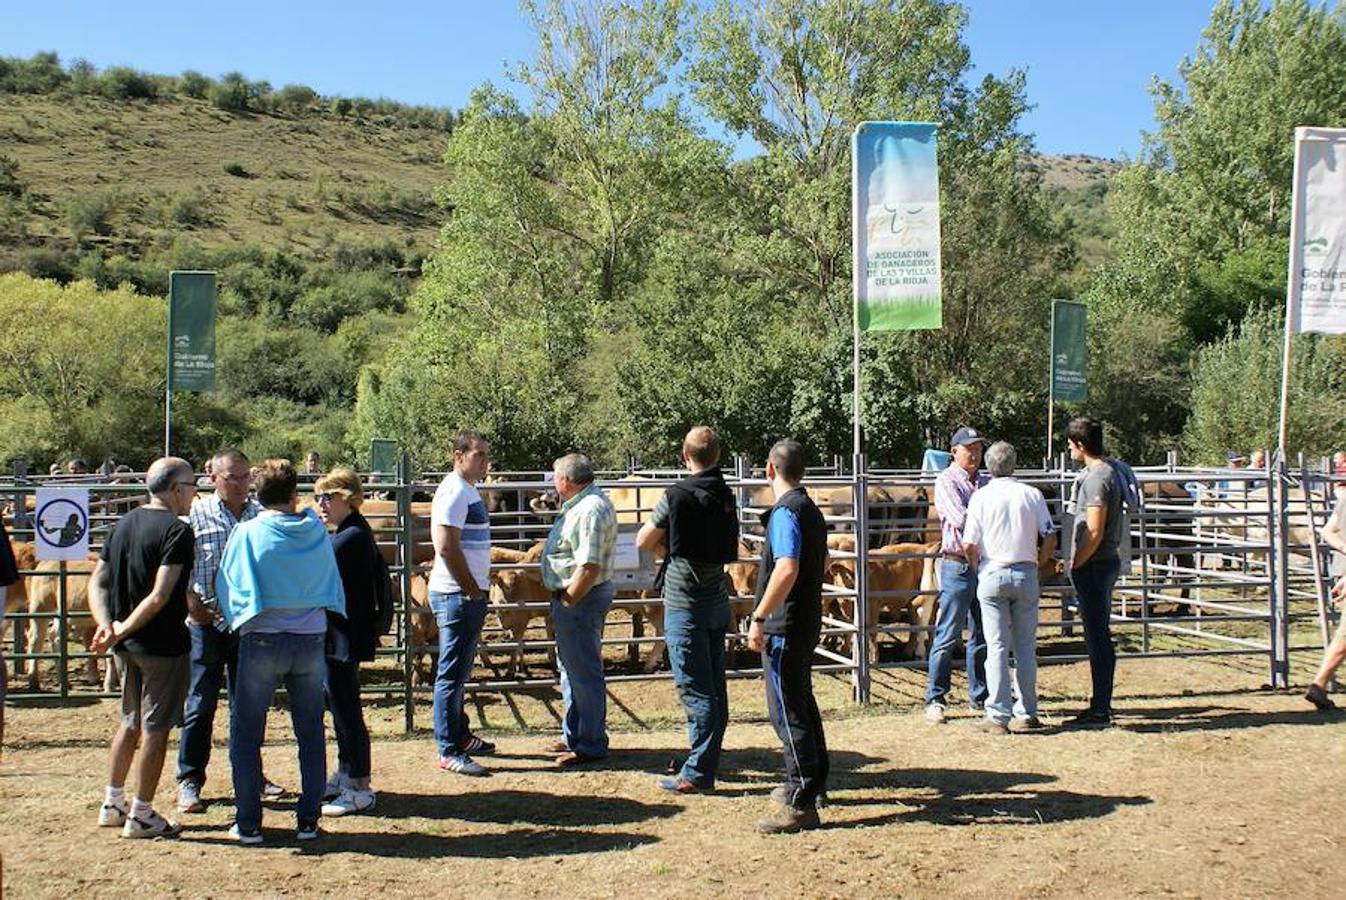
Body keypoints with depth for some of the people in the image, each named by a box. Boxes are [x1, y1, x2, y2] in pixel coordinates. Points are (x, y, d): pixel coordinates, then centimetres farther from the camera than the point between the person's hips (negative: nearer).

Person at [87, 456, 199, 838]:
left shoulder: (124, 523, 9)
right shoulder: (177, 531, -16)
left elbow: (97, 582, 7)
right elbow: (160, 596, -24)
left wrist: (106, 623, -4)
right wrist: (123, 630, -15)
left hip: (127, 646, 8)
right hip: (163, 644, -8)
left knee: (131, 722, 21)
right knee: (156, 728, 3)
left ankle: (112, 804, 30)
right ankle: (141, 815, 11)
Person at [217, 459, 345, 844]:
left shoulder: (247, 533, -8)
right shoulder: (316, 529, -1)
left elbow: (226, 585, -2)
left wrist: (237, 621, 14)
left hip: (263, 640, -3)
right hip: (311, 638, 3)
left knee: (246, 734, 9)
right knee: (311, 734, 12)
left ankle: (248, 823, 10)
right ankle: (309, 820, 15)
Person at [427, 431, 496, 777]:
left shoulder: (468, 490, 15)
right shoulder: (454, 492, -15)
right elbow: (447, 547, -22)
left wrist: (479, 589, 13)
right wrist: (473, 591, -17)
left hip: (469, 594, 10)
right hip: (456, 594, -10)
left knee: (460, 671, 19)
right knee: (452, 673, -5)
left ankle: (460, 736, 30)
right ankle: (449, 752, -1)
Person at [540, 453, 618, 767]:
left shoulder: (591, 511, -22)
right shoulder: (581, 504, 13)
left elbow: (589, 567, -28)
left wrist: (567, 600, -20)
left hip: (580, 599, -11)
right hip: (572, 598, 11)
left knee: (584, 673, -2)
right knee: (571, 667, 20)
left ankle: (592, 745, 7)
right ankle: (573, 736, 32)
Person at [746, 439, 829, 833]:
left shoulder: (786, 512, -18)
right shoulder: (811, 510, 12)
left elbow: (787, 568, -29)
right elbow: (822, 562, 24)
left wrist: (759, 617, -27)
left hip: (784, 627, -10)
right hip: (807, 621, 10)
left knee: (787, 711, -7)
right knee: (802, 701, 22)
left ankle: (801, 804, -5)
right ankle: (814, 779, 35)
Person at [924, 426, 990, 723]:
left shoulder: (984, 483, 17)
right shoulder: (947, 482, -4)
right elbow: (961, 519, -18)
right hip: (958, 566, -6)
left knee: (983, 636, 12)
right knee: (947, 636, -4)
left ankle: (980, 696, 21)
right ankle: (935, 699, 1)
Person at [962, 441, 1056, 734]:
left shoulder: (981, 497, -4)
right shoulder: (1032, 494, 1)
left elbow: (969, 545, -7)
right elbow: (1050, 538, -2)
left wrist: (976, 568, 11)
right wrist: (1037, 562, 13)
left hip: (992, 575, -1)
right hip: (1026, 574, 2)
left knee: (997, 647, 1)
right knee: (1026, 647, 9)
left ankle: (998, 715, 1)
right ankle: (1027, 713, 12)